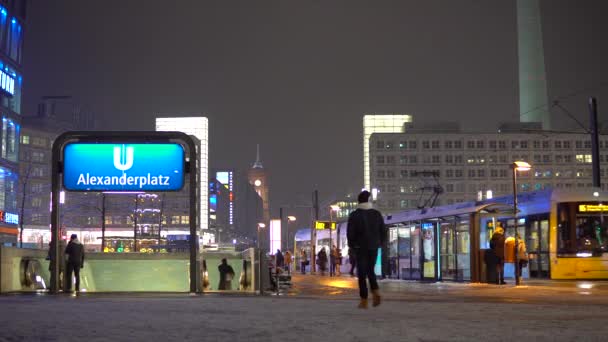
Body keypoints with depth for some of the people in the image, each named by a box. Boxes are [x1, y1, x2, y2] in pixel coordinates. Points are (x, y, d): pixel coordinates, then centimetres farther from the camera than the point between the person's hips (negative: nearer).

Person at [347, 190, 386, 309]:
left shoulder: (354, 215, -6)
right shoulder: (377, 214, 3)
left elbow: (350, 232, -8)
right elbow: (383, 231, 4)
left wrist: (352, 245, 8)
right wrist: (380, 243, 18)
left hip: (360, 248, -3)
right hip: (374, 247, 3)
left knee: (362, 274, 3)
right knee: (370, 271, 18)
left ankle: (364, 301, -1)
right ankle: (376, 292, -5)